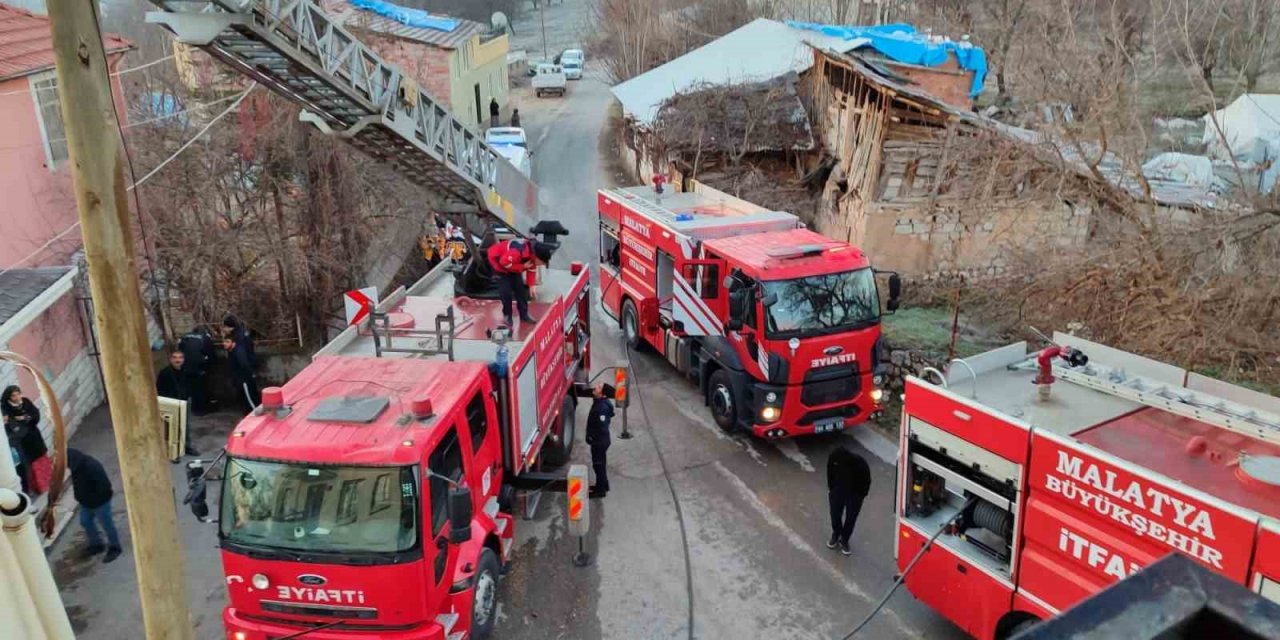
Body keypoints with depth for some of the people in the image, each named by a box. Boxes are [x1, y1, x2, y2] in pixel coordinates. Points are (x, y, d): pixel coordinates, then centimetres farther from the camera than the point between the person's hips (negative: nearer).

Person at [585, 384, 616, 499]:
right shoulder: (599, 402, -1)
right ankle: (601, 485, 37)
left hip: (599, 441, -10)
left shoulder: (602, 407, -29)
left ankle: (601, 490, 16)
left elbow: (602, 426, -29)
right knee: (599, 464, 22)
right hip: (598, 440, 10)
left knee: (598, 464, 4)